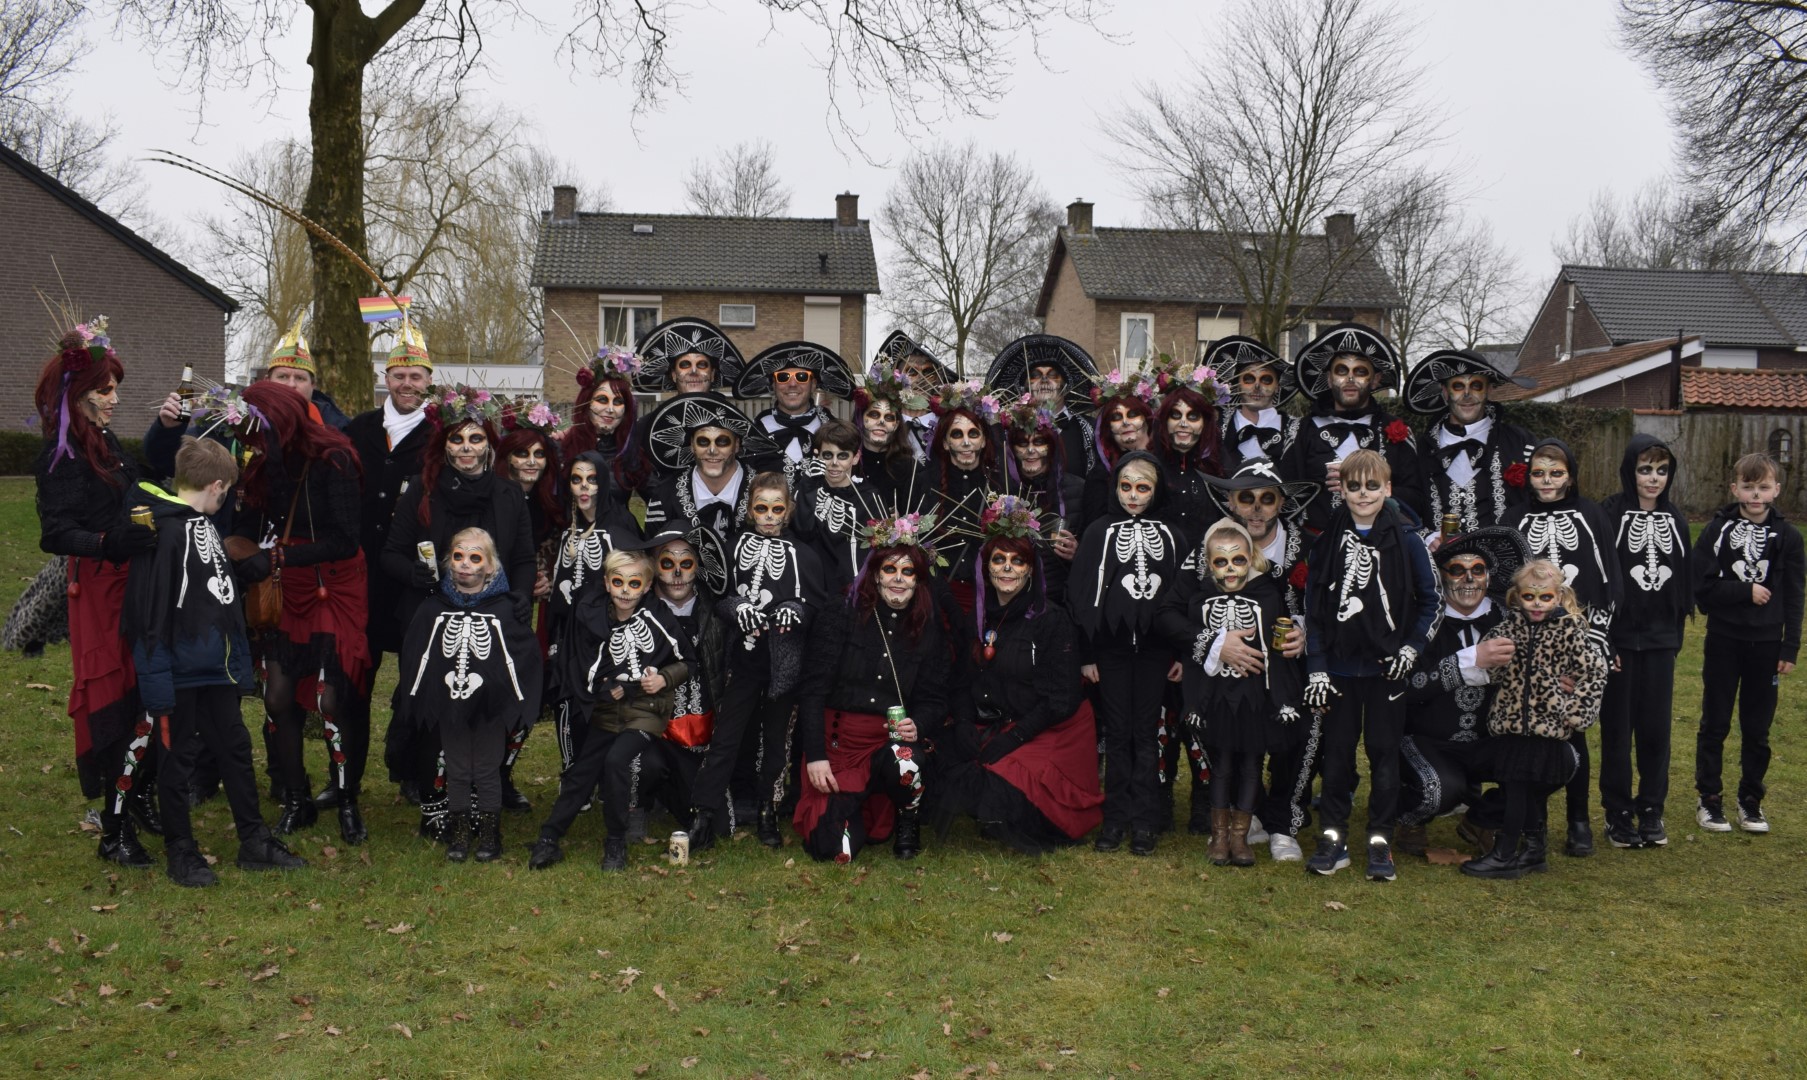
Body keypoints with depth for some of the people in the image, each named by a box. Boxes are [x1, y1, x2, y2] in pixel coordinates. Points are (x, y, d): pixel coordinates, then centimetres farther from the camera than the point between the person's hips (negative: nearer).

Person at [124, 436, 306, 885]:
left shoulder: (207, 526, 12)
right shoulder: (163, 531, -17)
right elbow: (149, 612, -20)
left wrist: (240, 661, 16)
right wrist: (157, 682, -22)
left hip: (218, 668, 8)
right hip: (181, 672, -8)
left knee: (235, 750, 14)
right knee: (179, 759, 6)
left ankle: (255, 842, 24)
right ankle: (180, 852, 19)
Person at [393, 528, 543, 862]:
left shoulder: (504, 609, -5)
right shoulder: (433, 609, 1)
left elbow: (527, 654, -2)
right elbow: (413, 656, 5)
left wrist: (520, 702, -4)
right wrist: (410, 701, 3)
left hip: (491, 708, -2)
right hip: (449, 707, 2)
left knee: (487, 771, 8)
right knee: (457, 772, 12)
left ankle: (490, 832, 19)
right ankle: (459, 832, 23)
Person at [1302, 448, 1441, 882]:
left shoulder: (1404, 538, -2)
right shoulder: (1329, 538, 2)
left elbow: (1433, 600, 4)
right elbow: (1311, 605, 4)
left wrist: (1413, 647, -7)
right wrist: (1315, 666, -1)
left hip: (1386, 666, -1)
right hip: (1339, 666, 1)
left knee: (1384, 751, 4)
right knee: (1337, 750, 6)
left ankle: (1381, 842, 12)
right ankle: (1333, 837, 15)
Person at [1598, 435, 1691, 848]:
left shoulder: (1674, 519, 8)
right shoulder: (1609, 514, -8)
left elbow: (1685, 581, 12)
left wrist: (1677, 633, 8)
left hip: (1660, 641, 4)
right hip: (1619, 639, -4)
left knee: (1656, 728, 7)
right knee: (1617, 728, 4)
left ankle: (1651, 810, 19)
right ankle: (1618, 813, 14)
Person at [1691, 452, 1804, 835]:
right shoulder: (1717, 530, -5)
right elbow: (1700, 587, -8)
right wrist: (1746, 592, -16)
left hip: (1766, 644, 1)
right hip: (1724, 641, -1)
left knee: (1757, 728, 9)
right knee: (1714, 724, 7)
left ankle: (1751, 800, 23)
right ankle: (1710, 800, 18)